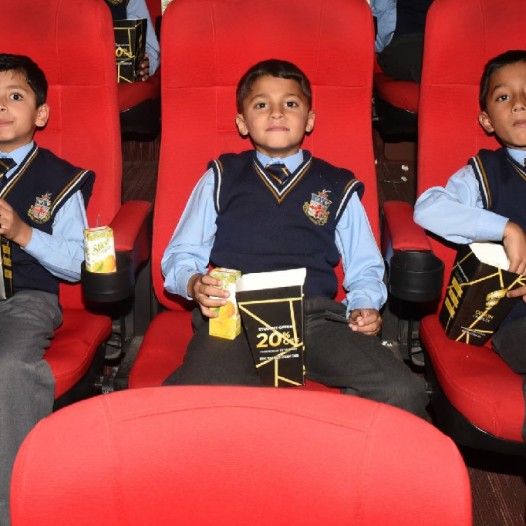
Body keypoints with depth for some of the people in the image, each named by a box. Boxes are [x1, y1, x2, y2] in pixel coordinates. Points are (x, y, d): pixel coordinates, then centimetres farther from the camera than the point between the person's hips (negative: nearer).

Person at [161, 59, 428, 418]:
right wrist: (196, 284, -6)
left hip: (317, 315, 1)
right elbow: (180, 256, 18)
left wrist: (365, 306, 1)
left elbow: (364, 268, 23)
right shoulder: (221, 179, 22)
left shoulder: (337, 188, 23)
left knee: (403, 394, -25)